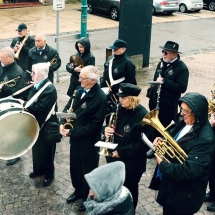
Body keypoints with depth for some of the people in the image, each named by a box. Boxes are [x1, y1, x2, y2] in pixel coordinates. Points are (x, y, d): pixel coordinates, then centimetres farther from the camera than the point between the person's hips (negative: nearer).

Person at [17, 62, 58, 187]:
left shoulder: (50, 89, -25)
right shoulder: (36, 86, 3)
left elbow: (40, 107, -30)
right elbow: (31, 102, 6)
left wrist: (24, 104, -20)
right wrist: (23, 103, -13)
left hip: (47, 125, -8)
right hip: (36, 123, 8)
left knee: (46, 151, 7)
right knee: (36, 148, 22)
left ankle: (49, 175, 24)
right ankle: (38, 169, 42)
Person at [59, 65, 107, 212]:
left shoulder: (100, 98, -24)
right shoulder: (80, 91, -1)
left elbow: (94, 125, -25)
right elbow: (68, 108, 7)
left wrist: (72, 132, -23)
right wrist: (62, 123, -12)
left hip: (89, 142, -7)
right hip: (75, 138, 7)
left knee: (88, 171, 14)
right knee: (75, 167, 23)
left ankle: (89, 197, 36)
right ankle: (78, 190, 48)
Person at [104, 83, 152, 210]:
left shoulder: (142, 116, -23)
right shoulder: (119, 109, -3)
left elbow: (144, 144, -22)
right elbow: (112, 127, 12)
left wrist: (121, 152, -22)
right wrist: (107, 130, -12)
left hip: (131, 163, -6)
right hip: (114, 157, 6)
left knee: (128, 190, 15)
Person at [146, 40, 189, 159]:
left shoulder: (182, 68, -18)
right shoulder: (161, 63, 6)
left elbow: (182, 87, -26)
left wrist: (164, 81, -26)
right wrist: (151, 92, 11)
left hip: (168, 105, -7)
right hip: (155, 101, 7)